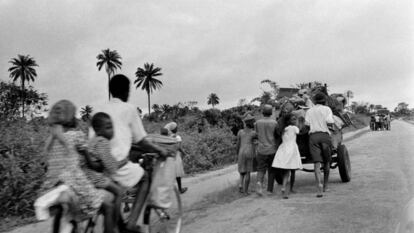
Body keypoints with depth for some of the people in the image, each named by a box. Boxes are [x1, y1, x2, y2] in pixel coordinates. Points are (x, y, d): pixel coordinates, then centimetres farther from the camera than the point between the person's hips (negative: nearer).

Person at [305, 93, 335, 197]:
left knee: (317, 163, -5)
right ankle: (325, 186, 26)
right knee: (326, 161, 17)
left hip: (313, 136, 1)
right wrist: (332, 117, 13)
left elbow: (306, 124, 3)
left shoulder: (309, 111, 15)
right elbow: (329, 122, -8)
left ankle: (319, 188, -20)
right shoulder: (327, 109, 7)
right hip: (325, 135, -1)